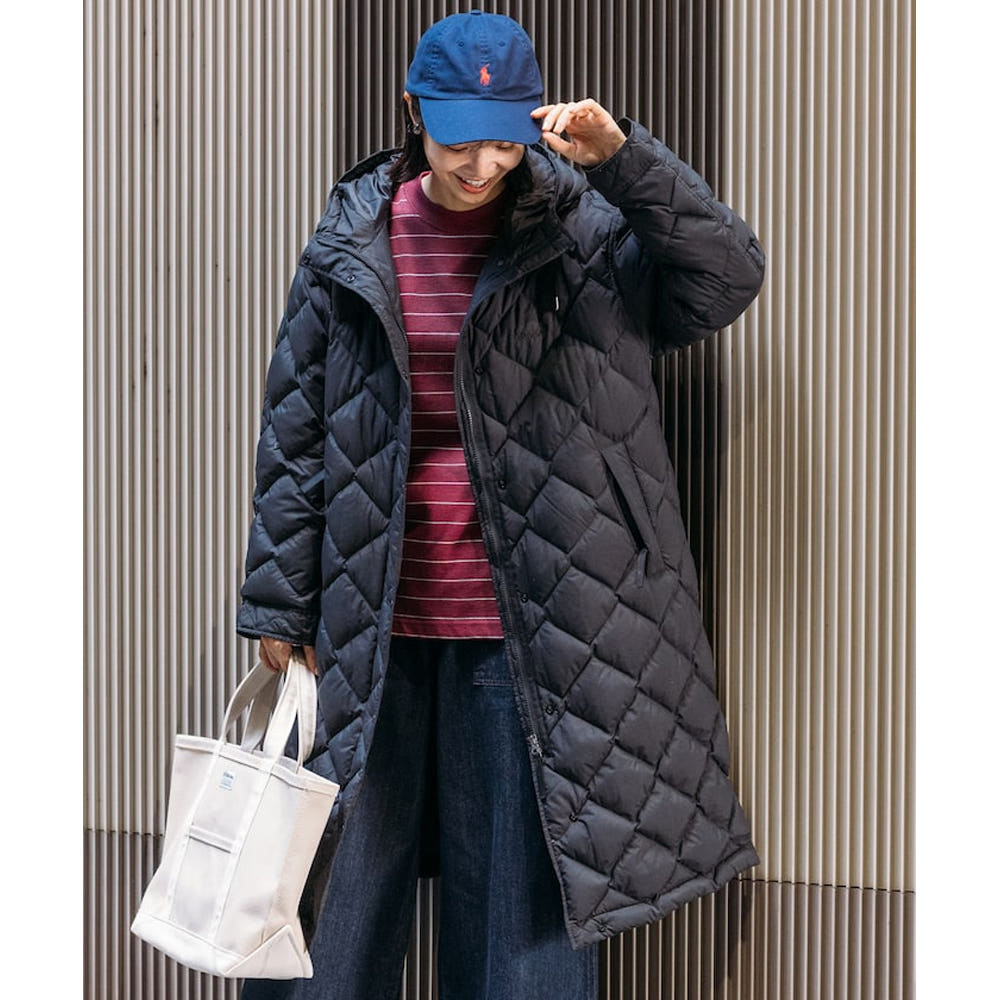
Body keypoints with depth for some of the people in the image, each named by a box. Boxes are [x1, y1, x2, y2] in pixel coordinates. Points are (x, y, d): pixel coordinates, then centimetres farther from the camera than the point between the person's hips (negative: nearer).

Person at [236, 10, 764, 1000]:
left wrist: (624, 158, -20)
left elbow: (729, 278, -10)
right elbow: (296, 426, 7)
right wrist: (278, 604, 6)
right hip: (369, 629, 2)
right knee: (334, 895, 11)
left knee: (523, 903, 7)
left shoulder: (581, 229, -1)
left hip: (522, 631, -2)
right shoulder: (352, 241, 4)